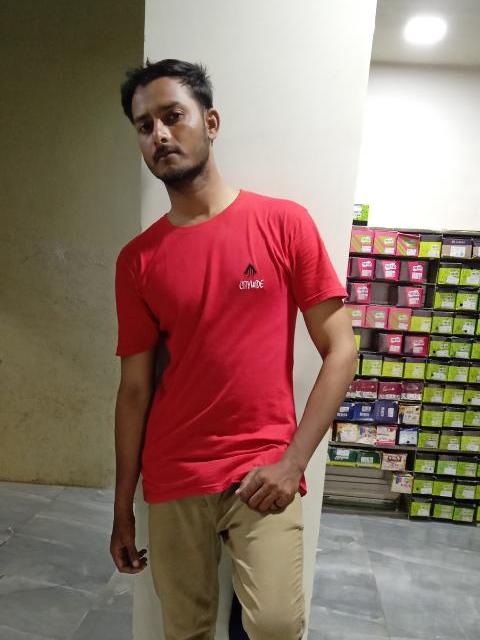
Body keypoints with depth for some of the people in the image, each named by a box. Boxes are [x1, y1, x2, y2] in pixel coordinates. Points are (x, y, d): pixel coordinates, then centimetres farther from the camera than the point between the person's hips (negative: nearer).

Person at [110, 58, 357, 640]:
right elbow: (134, 388, 5)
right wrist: (122, 506, 8)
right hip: (171, 482, 3)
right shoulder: (137, 259, 1)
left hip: (263, 473, -2)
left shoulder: (285, 223, -4)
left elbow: (340, 351, -4)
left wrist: (292, 462, -12)